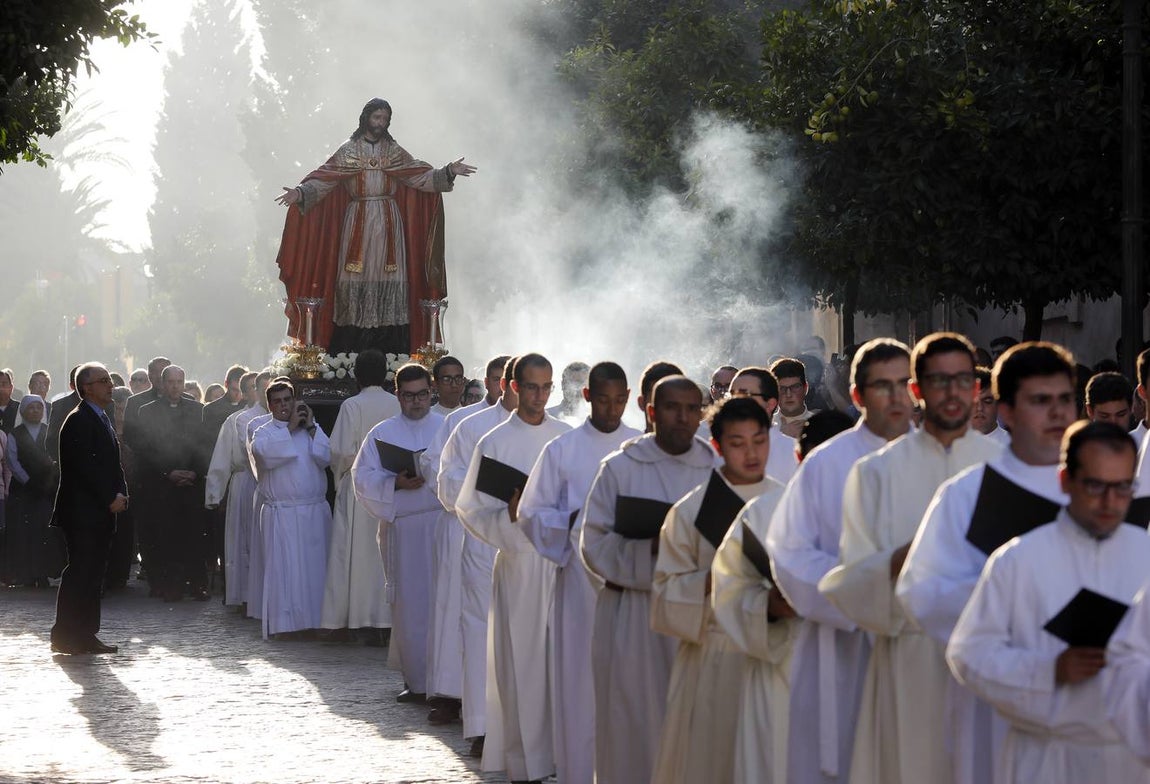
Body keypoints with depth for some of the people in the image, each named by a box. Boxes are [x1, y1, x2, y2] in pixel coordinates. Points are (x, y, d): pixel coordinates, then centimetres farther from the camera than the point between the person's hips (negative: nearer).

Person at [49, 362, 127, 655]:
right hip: (83, 512, -9)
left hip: (101, 512, 9)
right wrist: (111, 498, -15)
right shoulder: (79, 421, -12)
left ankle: (85, 634, 13)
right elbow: (84, 467, -19)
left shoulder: (102, 419, 18)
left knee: (92, 574, 10)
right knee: (80, 572, -9)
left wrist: (120, 494, 4)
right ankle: (65, 636, -5)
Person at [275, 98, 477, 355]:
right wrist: (300, 192, -20)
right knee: (355, 278, -6)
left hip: (389, 225, 2)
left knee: (389, 280, -4)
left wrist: (448, 172, -10)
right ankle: (350, 353, -4)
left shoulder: (396, 153, 11)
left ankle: (390, 351, -4)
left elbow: (421, 177, 5)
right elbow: (323, 180, -3)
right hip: (357, 223, -1)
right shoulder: (348, 151, 6)